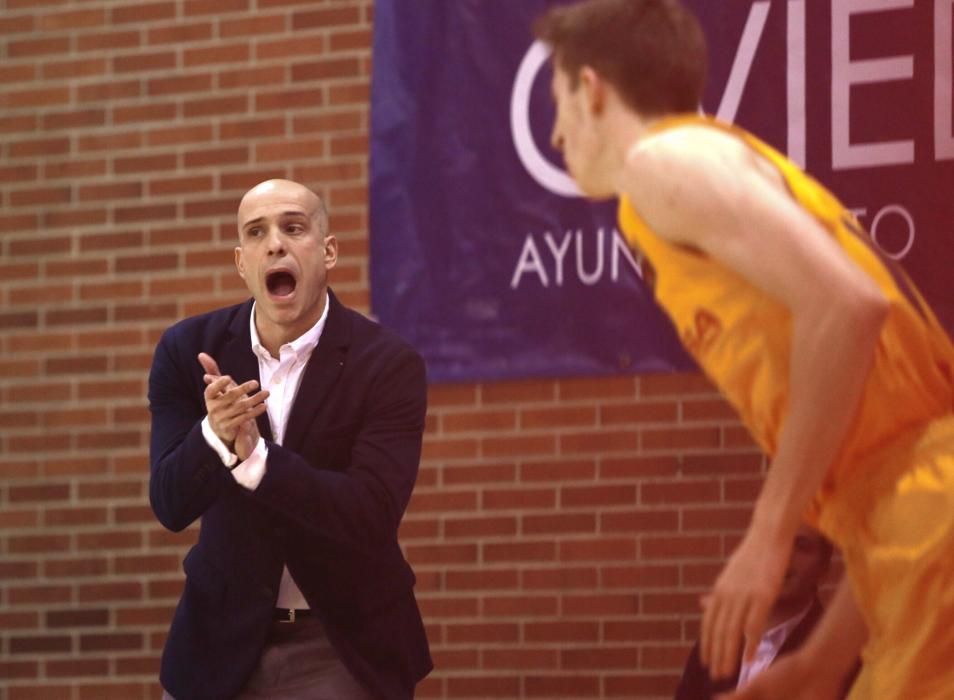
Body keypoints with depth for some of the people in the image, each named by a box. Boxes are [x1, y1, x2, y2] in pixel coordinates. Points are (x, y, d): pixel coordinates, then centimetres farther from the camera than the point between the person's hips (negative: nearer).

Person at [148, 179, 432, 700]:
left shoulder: (388, 363, -12)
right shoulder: (188, 350, -4)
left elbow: (374, 515, -22)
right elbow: (170, 505, -9)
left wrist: (253, 456, -32)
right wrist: (214, 435, -29)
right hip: (223, 639, 2)